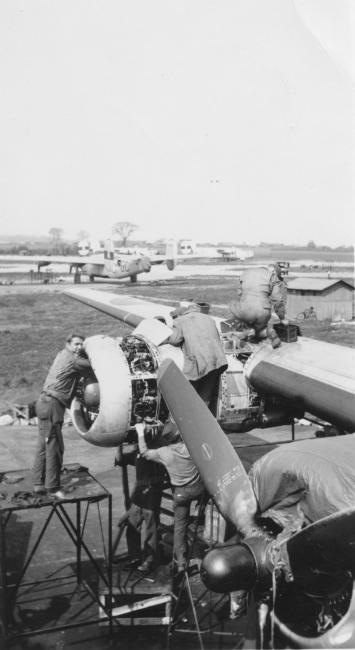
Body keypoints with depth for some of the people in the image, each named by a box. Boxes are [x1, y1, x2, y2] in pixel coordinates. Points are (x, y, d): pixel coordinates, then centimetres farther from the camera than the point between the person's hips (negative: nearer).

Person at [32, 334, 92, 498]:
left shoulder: (62, 355, 17)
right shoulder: (73, 360, -11)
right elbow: (93, 368, -8)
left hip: (44, 403, 10)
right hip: (52, 405, -10)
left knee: (43, 445, 14)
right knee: (54, 447, -4)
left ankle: (38, 483, 21)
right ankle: (52, 487, 2)